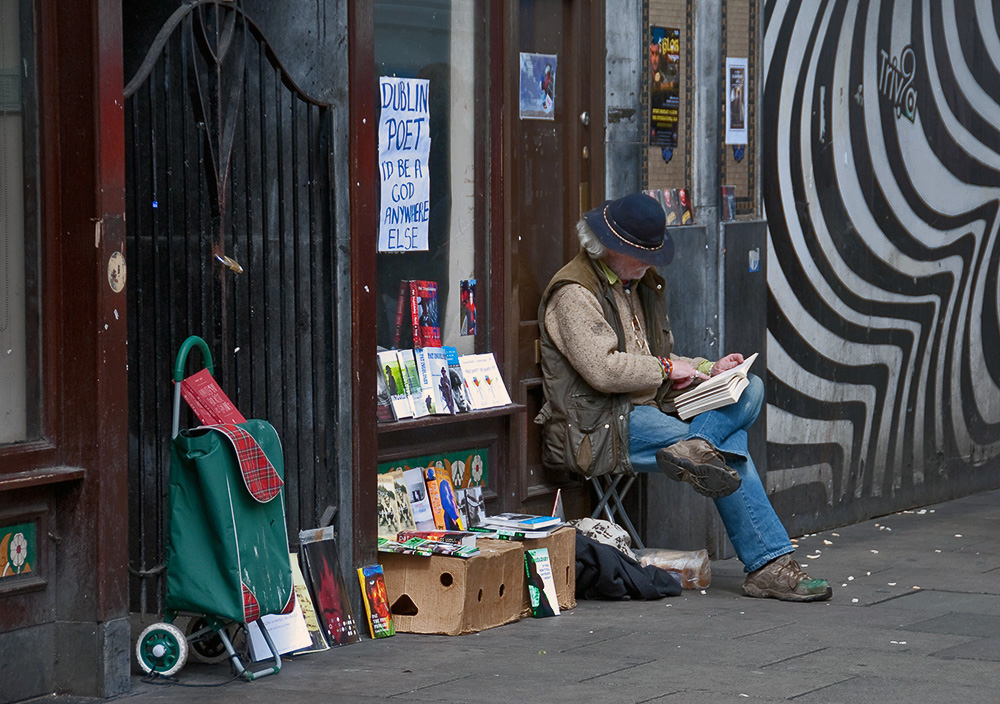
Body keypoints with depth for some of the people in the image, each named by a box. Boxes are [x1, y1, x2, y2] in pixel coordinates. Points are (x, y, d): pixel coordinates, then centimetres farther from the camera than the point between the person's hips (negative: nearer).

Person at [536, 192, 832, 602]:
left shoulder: (640, 284, 22)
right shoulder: (574, 293, -10)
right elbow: (604, 369, -22)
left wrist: (709, 371, 9)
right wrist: (667, 369, -10)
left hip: (645, 411, 9)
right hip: (598, 428, -9)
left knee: (751, 388, -11)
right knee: (731, 455, -21)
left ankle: (693, 447, -34)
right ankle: (768, 565, -24)